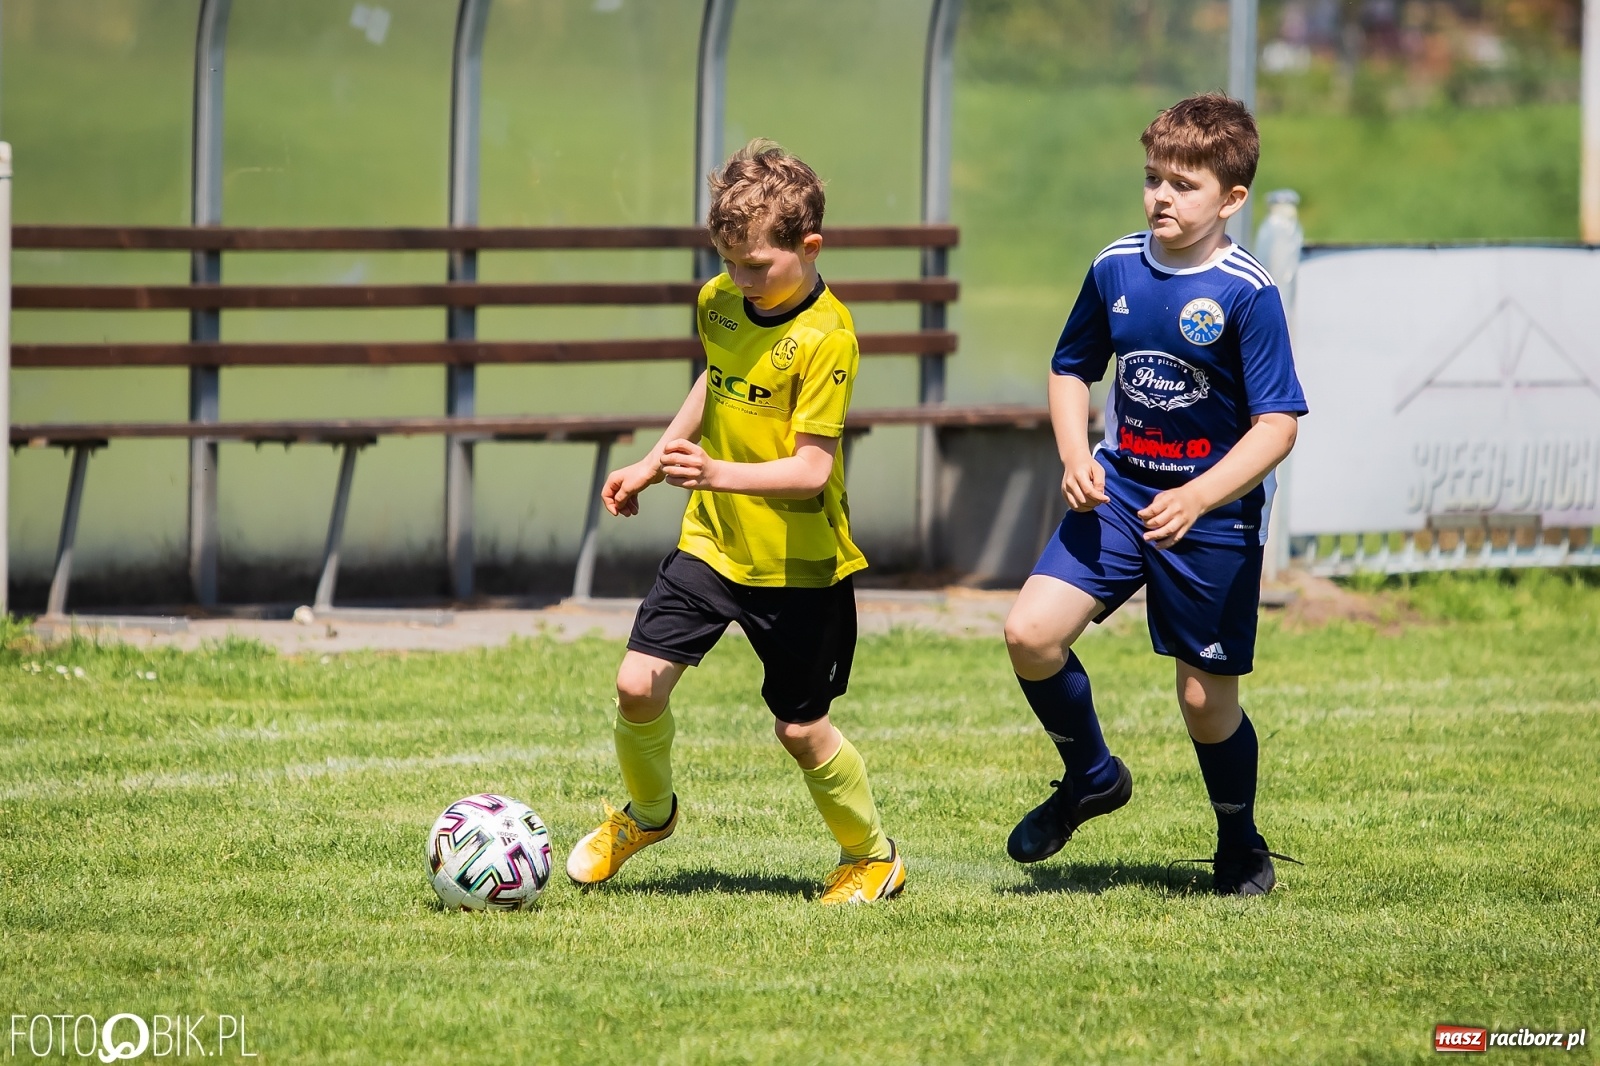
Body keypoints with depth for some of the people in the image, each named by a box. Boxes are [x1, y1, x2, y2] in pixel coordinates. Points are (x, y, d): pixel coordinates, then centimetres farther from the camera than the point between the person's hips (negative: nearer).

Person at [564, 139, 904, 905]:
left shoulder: (825, 338, -22)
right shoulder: (718, 302, -1)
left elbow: (811, 470, -26)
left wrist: (720, 473, -39)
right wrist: (651, 464, 22)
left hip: (798, 564, -5)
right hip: (712, 541, 5)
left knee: (800, 728, 3)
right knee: (638, 685, -6)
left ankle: (873, 857, 27)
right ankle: (647, 813, 23)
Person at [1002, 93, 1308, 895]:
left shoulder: (1247, 295, -16)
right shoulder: (1116, 270, -1)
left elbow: (1277, 426, -16)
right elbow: (1073, 369, 15)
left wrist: (1197, 499, -28)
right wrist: (1074, 457, -3)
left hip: (1214, 514, -4)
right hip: (1118, 494, 4)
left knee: (1206, 701, 3)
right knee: (1031, 632, -13)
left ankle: (1240, 848, 29)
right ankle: (1091, 777, 13)